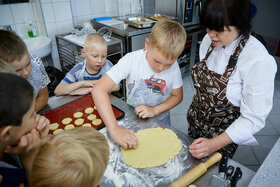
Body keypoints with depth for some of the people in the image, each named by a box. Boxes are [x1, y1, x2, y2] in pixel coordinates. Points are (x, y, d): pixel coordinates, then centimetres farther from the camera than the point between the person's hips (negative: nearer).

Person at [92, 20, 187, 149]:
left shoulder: (173, 66, -20)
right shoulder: (132, 60, -28)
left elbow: (177, 96, -5)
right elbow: (99, 90, -37)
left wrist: (154, 110, -23)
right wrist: (115, 130, -45)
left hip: (160, 120, 2)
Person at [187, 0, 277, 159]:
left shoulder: (259, 60, -30)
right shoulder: (210, 40, -11)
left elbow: (254, 119, -25)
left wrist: (214, 144, -31)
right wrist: (196, 108, 13)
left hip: (224, 135, -5)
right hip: (196, 121, 6)